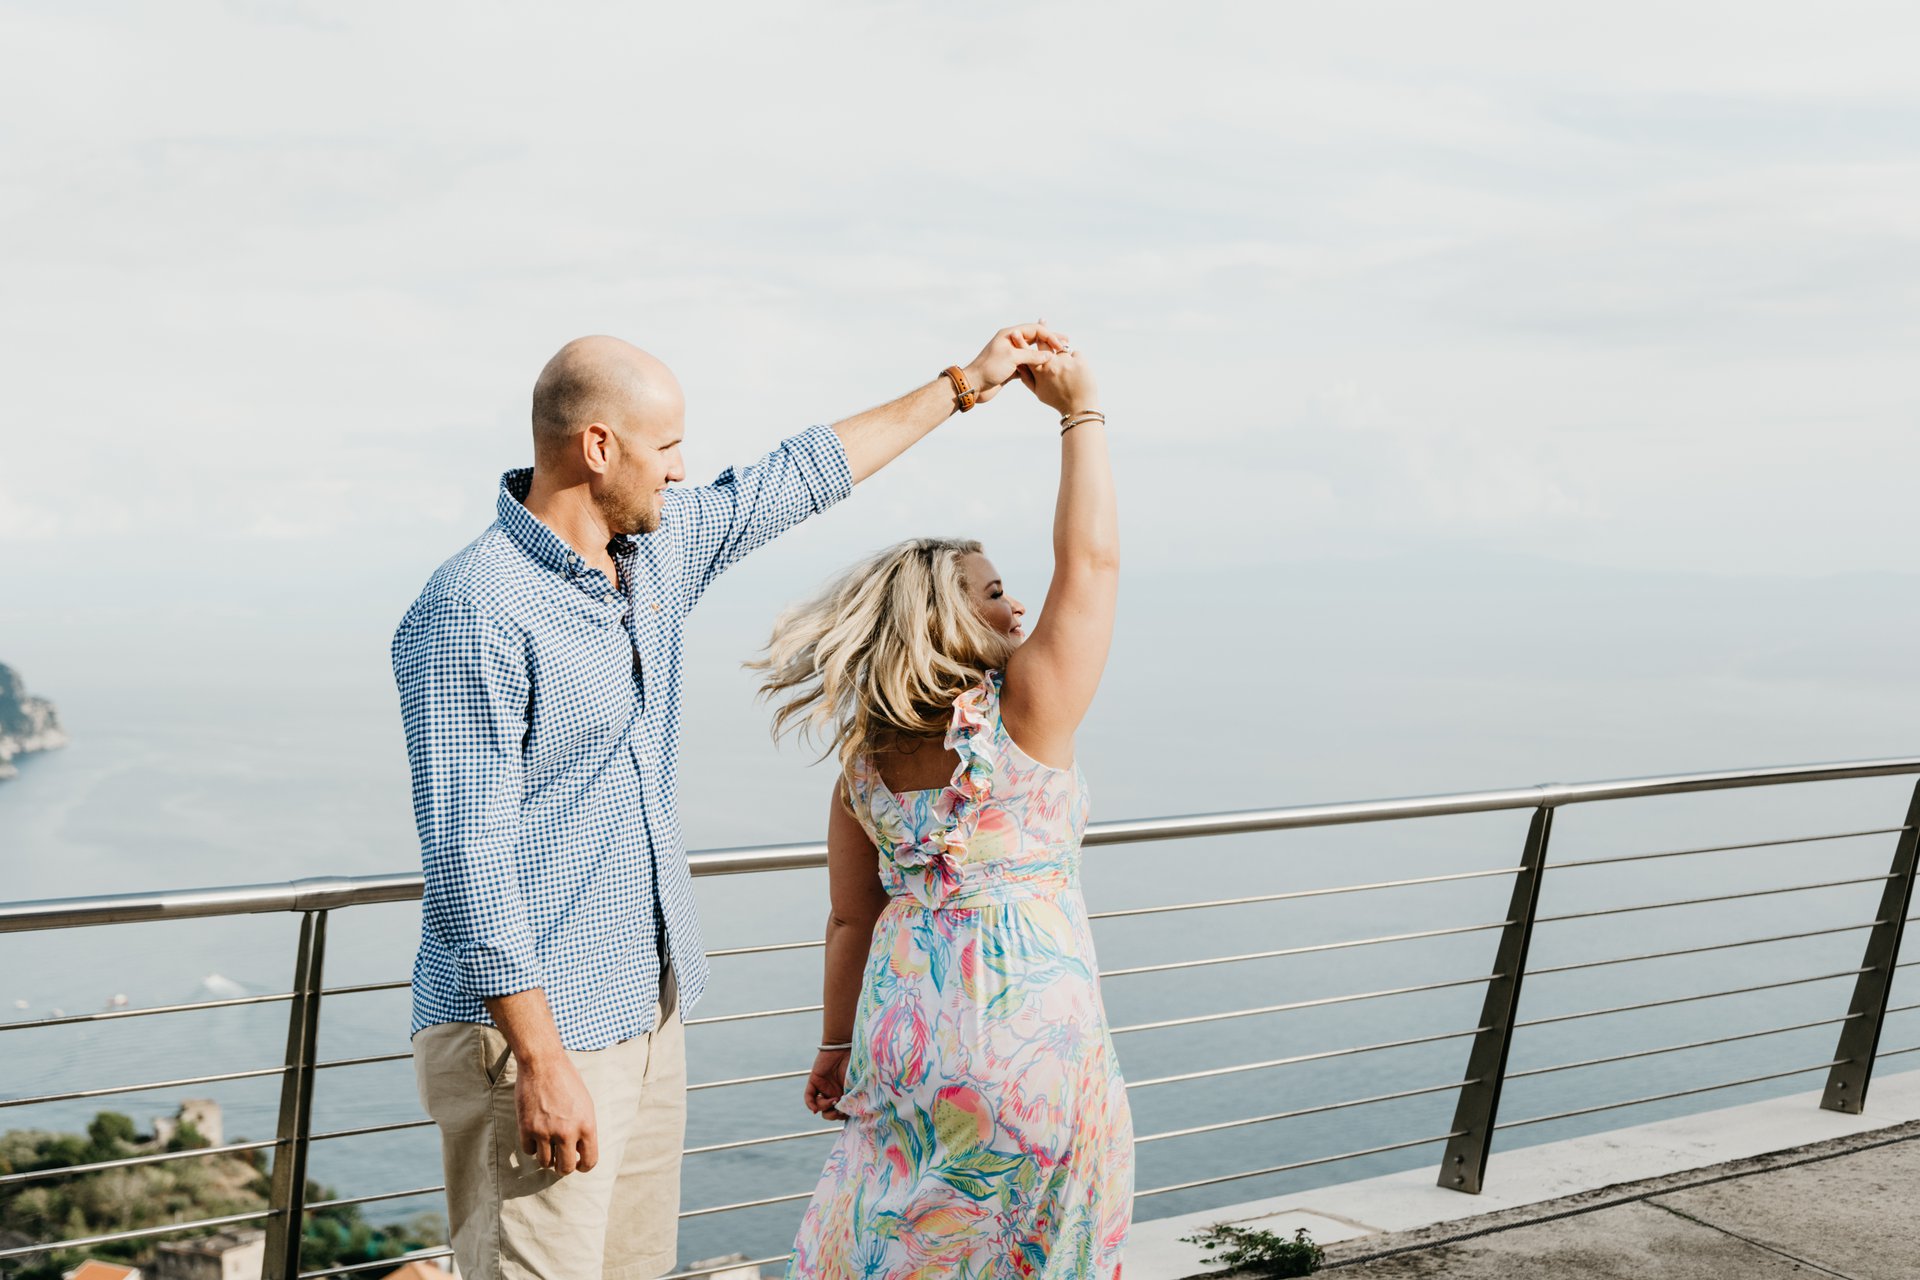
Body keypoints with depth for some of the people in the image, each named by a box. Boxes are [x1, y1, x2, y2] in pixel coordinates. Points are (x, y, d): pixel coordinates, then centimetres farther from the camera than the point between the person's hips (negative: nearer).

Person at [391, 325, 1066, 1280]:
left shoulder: (658, 548, 7)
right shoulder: (472, 612, -18)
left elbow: (799, 477, 21)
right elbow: (470, 860, -21)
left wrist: (965, 382, 26)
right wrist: (542, 1061, -23)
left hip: (645, 1013, 8)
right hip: (530, 1028, -8)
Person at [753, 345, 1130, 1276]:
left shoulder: (863, 756, 2)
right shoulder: (1028, 713, -13)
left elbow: (851, 920, 6)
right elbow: (1090, 559, -13)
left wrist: (838, 1045, 16)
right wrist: (1080, 408, -6)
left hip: (903, 1026, 5)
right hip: (1026, 1019, -5)